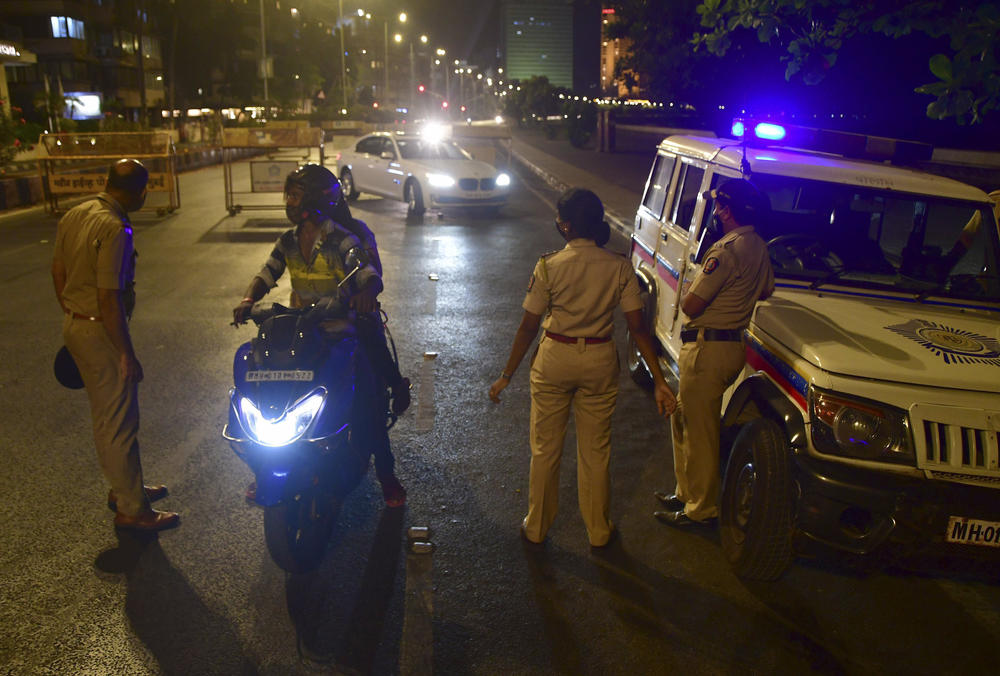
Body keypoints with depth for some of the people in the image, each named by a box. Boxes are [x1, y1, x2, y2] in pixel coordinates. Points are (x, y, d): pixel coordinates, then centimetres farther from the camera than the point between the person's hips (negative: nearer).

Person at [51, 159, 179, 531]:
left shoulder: (74, 215, 5)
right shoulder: (115, 229, -24)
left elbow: (58, 271, 13)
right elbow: (109, 298, -26)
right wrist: (127, 355, -20)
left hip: (75, 323, 10)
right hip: (101, 331, -9)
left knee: (106, 416, 21)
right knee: (119, 423, 1)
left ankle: (123, 487, 36)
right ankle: (132, 509, 13)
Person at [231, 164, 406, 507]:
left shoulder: (341, 239, -11)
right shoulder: (288, 241, 7)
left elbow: (370, 271, -22)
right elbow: (267, 273, -1)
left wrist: (367, 291, -47)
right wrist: (248, 300, -23)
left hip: (344, 328, -5)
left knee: (367, 402, -9)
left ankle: (387, 474, 8)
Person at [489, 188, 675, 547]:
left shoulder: (549, 266, -14)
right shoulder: (619, 267, -8)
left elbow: (529, 327, -10)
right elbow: (637, 326, -9)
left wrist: (506, 375, 0)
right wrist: (659, 380, -4)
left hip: (554, 359, -2)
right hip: (600, 362, 2)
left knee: (545, 449, 15)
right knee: (595, 451, 17)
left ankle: (536, 527, 30)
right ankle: (598, 531, 32)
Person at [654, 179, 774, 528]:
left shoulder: (728, 250, -22)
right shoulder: (759, 247, 9)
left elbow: (690, 305, -21)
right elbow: (766, 291, 23)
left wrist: (689, 290, 0)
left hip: (708, 348, -10)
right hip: (733, 342, 10)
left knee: (699, 431, 1)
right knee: (683, 419, 22)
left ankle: (700, 509, 13)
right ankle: (687, 492, 34)